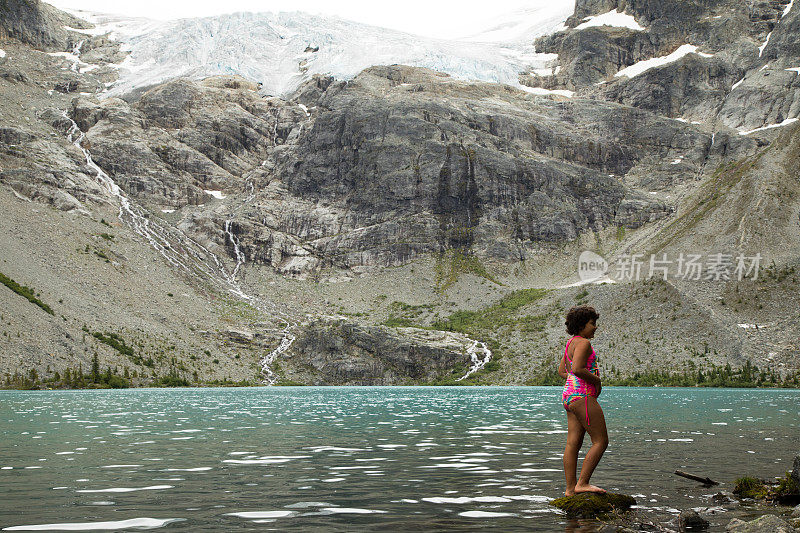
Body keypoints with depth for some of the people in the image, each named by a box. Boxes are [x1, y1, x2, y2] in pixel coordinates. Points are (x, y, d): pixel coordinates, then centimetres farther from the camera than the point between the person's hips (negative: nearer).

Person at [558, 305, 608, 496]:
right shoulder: (583, 343, -13)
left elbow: (562, 370, 25)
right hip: (582, 396, -10)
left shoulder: (572, 342, 17)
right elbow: (578, 369, -26)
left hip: (570, 395, 10)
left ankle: (570, 489, 8)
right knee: (601, 442, -6)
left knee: (573, 444, 8)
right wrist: (596, 380, -10)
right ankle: (582, 483, -6)